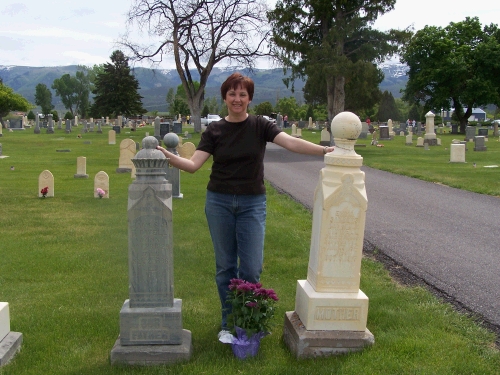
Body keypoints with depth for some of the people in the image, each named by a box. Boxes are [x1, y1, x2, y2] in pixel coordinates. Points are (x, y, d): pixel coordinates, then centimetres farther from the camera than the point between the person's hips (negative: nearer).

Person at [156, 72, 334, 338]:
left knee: (252, 268, -1)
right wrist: (167, 155, -21)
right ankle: (228, 323, 22)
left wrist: (324, 149, -26)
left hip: (252, 203, -1)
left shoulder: (260, 126, -1)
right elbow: (193, 164, -6)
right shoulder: (214, 131, 1)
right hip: (219, 202, 1)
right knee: (225, 266, 8)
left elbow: (291, 142, -14)